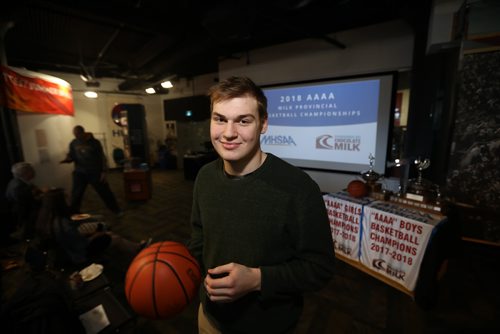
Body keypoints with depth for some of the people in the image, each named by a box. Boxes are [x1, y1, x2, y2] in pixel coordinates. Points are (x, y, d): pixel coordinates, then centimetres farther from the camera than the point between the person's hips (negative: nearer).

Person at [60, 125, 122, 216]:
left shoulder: (94, 142, -7)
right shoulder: (73, 143, 3)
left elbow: (102, 157, -5)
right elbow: (71, 155, 12)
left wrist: (103, 171, -9)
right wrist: (67, 159, -13)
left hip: (95, 172, -3)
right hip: (80, 173, 3)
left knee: (105, 192, 3)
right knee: (76, 194, 8)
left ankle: (116, 210, 14)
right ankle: (73, 213, 27)